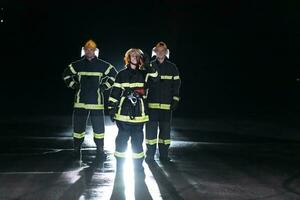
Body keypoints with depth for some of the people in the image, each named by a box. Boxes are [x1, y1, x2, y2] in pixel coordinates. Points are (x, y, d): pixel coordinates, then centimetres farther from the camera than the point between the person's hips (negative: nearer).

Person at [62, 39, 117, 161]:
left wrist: (104, 86, 7)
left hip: (97, 102, -1)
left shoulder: (102, 65, 2)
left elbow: (114, 74, 13)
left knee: (99, 127, 1)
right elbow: (66, 74, 18)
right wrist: (74, 85, 8)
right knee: (78, 127, 3)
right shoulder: (78, 65, 5)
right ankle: (77, 151, 12)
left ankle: (100, 150, 12)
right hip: (80, 101, 1)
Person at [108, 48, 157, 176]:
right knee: (122, 138, 0)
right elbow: (115, 92, 4)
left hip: (138, 112, 1)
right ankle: (119, 165, 10)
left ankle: (138, 165, 12)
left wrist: (145, 63, -10)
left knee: (137, 139, 4)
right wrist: (112, 108, -1)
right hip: (124, 111, -1)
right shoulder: (122, 74, 6)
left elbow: (154, 74, -11)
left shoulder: (143, 74, 9)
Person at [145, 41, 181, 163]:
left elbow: (176, 85, 8)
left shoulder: (172, 68, 7)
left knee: (165, 129, 4)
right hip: (151, 103, -1)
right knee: (151, 129, 0)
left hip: (167, 104, 1)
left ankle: (164, 154, 13)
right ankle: (150, 154, 8)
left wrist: (175, 100, 1)